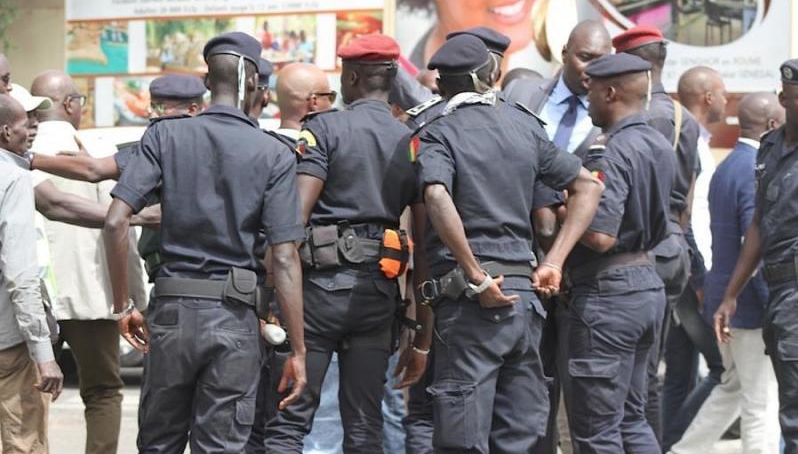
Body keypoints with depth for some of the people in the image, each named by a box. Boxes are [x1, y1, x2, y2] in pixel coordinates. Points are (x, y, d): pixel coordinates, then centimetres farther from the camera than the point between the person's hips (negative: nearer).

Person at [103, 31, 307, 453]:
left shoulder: (165, 135, 2)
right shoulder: (274, 154, -3)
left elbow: (115, 221, -7)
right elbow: (284, 259, -7)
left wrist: (122, 305, 3)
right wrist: (298, 350, -4)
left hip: (172, 308, 2)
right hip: (235, 314, -2)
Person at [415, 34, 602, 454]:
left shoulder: (438, 135, -4)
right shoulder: (525, 125, 13)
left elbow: (438, 199, -23)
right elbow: (588, 186, 16)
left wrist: (478, 279, -18)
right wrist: (553, 262, 10)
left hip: (471, 297, -5)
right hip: (524, 292, 6)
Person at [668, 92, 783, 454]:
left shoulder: (727, 167, 11)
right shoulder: (757, 172, -19)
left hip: (725, 301, 10)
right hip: (751, 306, -10)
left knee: (732, 389, 22)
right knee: (762, 404, -3)